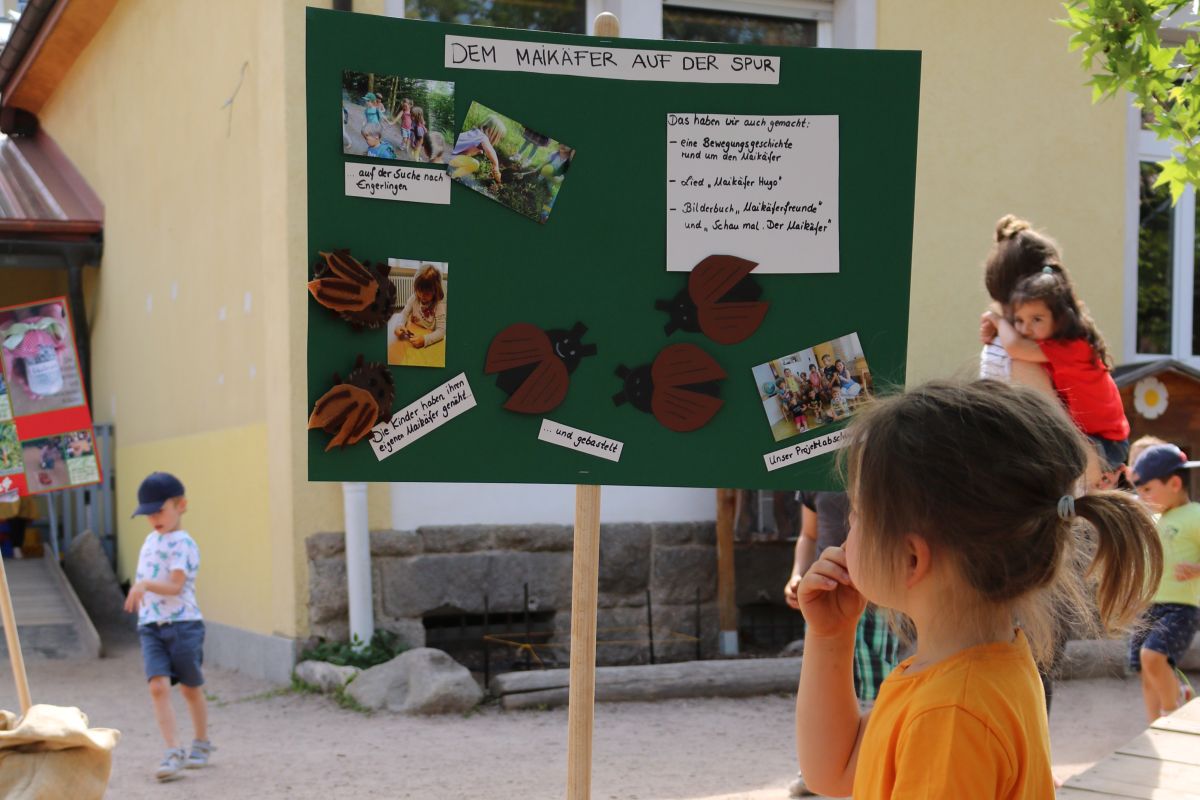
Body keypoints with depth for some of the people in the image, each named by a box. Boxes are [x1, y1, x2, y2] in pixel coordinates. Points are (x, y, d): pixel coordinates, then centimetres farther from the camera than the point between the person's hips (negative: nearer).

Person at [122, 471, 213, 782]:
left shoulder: (182, 544, -11)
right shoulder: (151, 540, 14)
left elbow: (174, 585, -23)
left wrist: (144, 584, -36)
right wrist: (138, 595, 16)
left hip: (183, 624, -6)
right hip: (151, 627, 6)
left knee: (190, 688, 8)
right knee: (158, 686, -11)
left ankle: (201, 743, 29)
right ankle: (173, 753, -14)